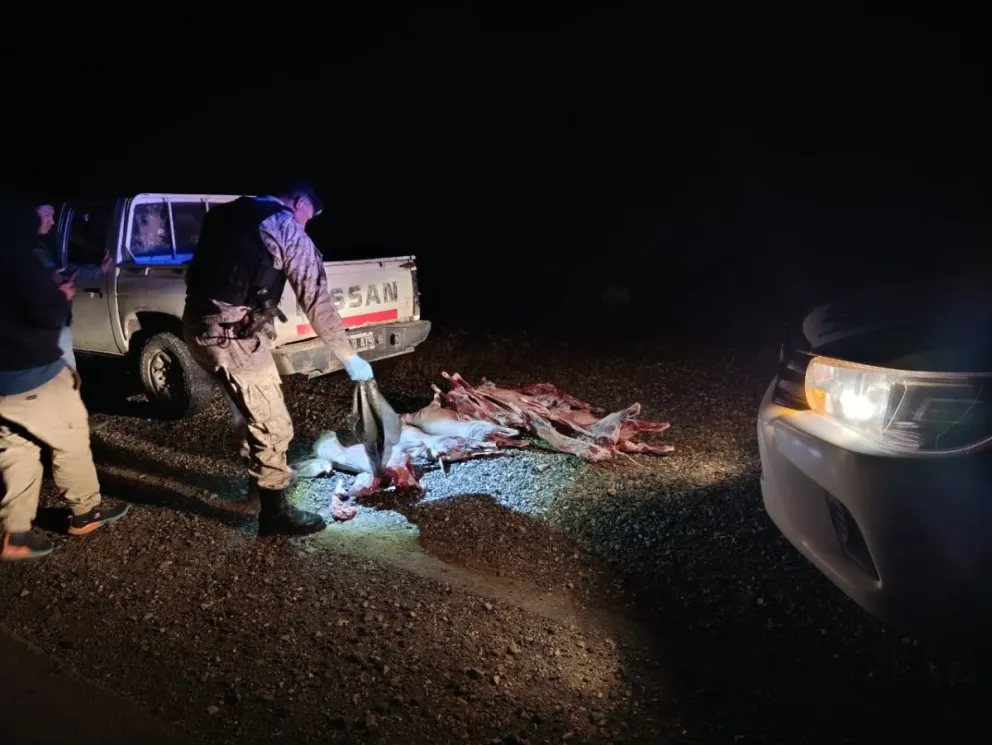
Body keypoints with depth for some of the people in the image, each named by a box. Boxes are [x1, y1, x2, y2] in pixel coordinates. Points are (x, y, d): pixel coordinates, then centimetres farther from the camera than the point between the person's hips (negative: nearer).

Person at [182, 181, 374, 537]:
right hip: (233, 336, -9)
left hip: (199, 325, 9)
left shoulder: (227, 214, 18)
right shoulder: (288, 229, -5)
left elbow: (197, 271, 19)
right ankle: (275, 512, 12)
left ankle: (261, 477, 42)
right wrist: (349, 357, -1)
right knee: (273, 425, 2)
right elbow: (317, 301, -6)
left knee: (259, 412, 26)